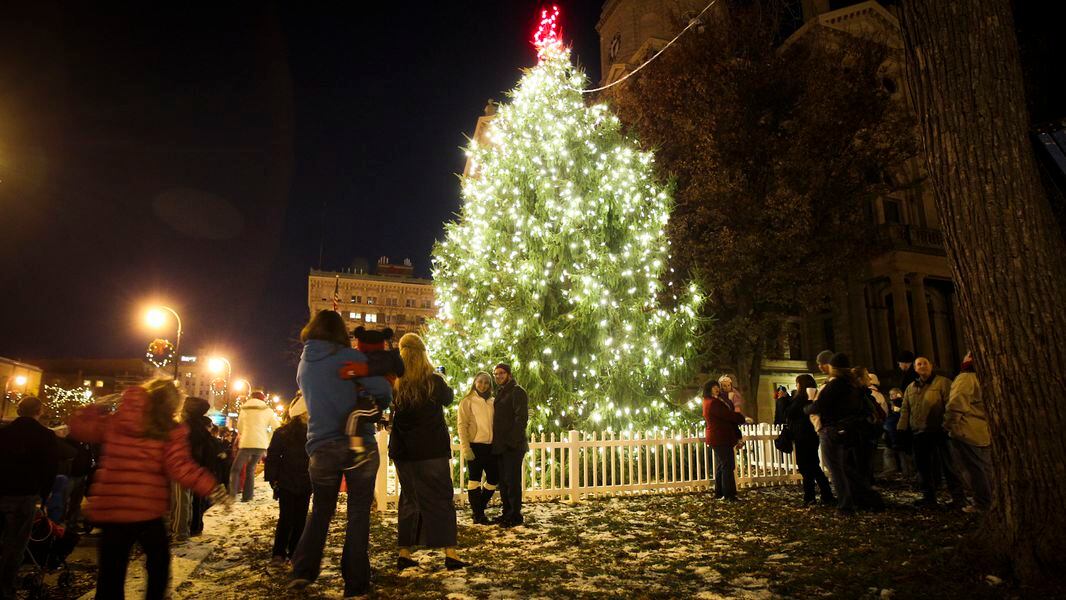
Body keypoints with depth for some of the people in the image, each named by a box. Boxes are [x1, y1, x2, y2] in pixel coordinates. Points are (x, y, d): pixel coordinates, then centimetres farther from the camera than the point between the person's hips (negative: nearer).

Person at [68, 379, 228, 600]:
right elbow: (181, 467, -18)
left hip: (110, 509, 3)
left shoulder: (114, 421, 1)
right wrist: (211, 488, -15)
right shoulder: (171, 431, -8)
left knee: (111, 573, 14)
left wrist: (96, 409, 29)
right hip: (147, 510, -3)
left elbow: (79, 426, 13)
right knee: (158, 562, 22)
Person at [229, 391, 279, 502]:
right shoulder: (267, 411, 7)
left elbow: (239, 428, 18)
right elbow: (277, 428, 3)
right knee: (250, 468, 17)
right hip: (261, 444, 2)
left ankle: (232, 495, -5)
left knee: (236, 469, 9)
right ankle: (247, 495, 11)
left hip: (246, 444, -1)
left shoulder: (244, 409, 10)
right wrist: (268, 440, 14)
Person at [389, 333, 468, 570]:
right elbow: (448, 398, 10)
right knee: (441, 499, 2)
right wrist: (448, 387, 29)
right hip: (433, 451, -4)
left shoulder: (394, 385, -3)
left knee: (409, 500, 15)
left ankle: (404, 554, 18)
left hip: (403, 452, 4)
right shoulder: (434, 382, -10)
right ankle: (450, 553, -3)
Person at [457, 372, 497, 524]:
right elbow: (462, 425, -7)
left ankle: (479, 507, 26)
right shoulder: (467, 401, -2)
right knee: (474, 479, 2)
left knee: (494, 478, 9)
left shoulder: (492, 402, 13)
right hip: (475, 446, -5)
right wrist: (466, 448, -14)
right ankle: (478, 514, 12)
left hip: (491, 446, 6)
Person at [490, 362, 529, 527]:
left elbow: (522, 418, -15)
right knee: (503, 481, 13)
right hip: (500, 445, 9)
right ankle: (506, 513, 21)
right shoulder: (500, 393, 19)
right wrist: (496, 442, 14)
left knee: (512, 481, -5)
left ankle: (515, 515, 2)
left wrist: (513, 440, -21)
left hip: (513, 445, -9)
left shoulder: (517, 391, -7)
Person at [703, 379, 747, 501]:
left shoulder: (709, 402, 17)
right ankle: (729, 495, -7)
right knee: (727, 465, -9)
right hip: (721, 438, -11)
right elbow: (729, 415, -18)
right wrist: (742, 417, -3)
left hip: (717, 438, 11)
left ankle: (719, 494, 19)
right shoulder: (713, 403, -18)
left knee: (721, 466, 14)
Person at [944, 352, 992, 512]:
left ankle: (982, 504, 5)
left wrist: (949, 424, -15)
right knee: (986, 468, 16)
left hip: (967, 433, -8)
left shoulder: (965, 378, -16)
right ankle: (990, 501, 24)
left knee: (975, 469, -1)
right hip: (984, 432, 8)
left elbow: (956, 404, -27)